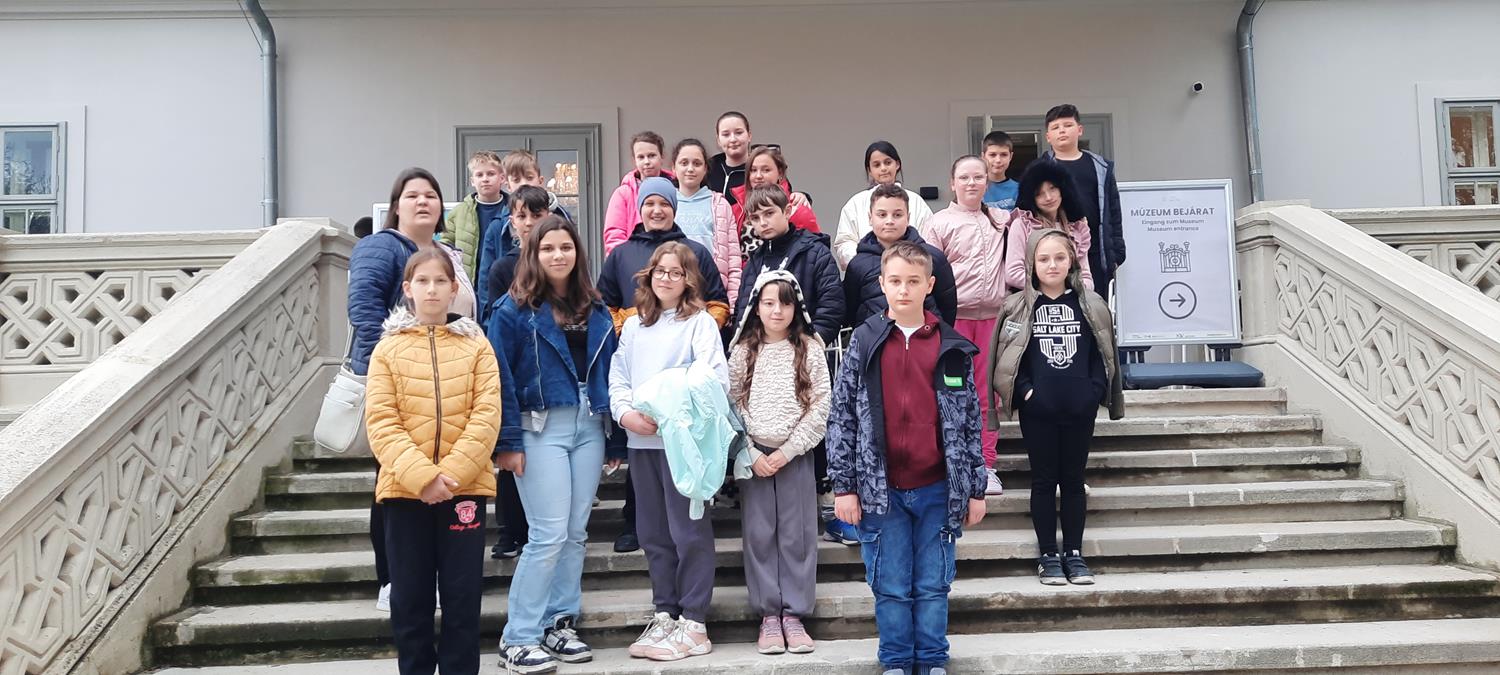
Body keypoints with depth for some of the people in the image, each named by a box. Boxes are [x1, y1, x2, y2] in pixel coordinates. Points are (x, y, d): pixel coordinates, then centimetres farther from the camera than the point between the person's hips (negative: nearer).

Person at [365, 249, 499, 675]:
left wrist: (452, 472, -15)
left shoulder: (476, 345, 5)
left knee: (463, 598, 5)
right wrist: (421, 475, -17)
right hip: (405, 489, 1)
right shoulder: (388, 348, 5)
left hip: (465, 486, 0)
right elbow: (381, 421, -4)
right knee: (410, 600, 8)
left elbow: (487, 415, -3)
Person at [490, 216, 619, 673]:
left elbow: (608, 373, 13)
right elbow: (501, 379, -8)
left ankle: (560, 624, 20)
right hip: (541, 429, -5)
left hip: (588, 427, 5)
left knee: (576, 533, 8)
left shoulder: (595, 310, 12)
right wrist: (507, 442, -14)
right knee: (549, 535, -8)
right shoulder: (514, 310, -4)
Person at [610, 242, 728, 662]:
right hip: (640, 440, 6)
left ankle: (693, 624, 3)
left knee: (689, 530, -3)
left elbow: (715, 377, -12)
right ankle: (665, 615, 21)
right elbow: (617, 376, 13)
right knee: (653, 532, 11)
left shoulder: (700, 322, -1)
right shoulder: (633, 326, 17)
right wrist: (625, 413, -7)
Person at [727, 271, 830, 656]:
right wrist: (752, 456, -8)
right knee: (759, 536, 3)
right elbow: (732, 407, 1)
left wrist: (786, 452, -10)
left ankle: (793, 616, 11)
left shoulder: (810, 350, 0)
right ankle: (769, 617, 11)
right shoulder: (743, 353, 4)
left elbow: (820, 409, -4)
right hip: (753, 457, 1)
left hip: (795, 456, -1)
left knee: (797, 536, 2)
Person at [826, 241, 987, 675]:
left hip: (938, 489, 1)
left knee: (933, 586, 9)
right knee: (891, 587, 8)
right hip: (880, 488, 0)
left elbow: (971, 420, 6)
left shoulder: (952, 348, 3)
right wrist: (843, 486, -4)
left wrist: (976, 488, 5)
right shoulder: (864, 343, 0)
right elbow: (842, 417, 0)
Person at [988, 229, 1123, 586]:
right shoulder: (1018, 307, 0)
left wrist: (1095, 390, -4)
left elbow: (1102, 352, 7)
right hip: (1037, 410, -2)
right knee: (1044, 481, 6)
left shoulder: (1090, 305, 5)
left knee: (1073, 480, 10)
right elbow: (1006, 357, -2)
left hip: (1080, 409, 2)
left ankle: (1073, 554, 19)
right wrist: (1025, 390, -11)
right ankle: (1048, 556, 14)